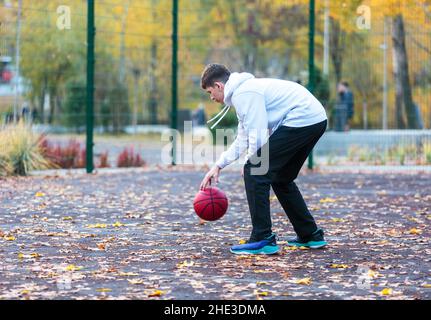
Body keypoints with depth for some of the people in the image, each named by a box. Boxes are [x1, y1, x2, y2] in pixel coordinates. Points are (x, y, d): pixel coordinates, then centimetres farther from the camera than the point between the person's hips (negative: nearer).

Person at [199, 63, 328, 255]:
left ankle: (262, 240, -8)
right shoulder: (243, 90, 24)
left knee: (254, 174, -8)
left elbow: (257, 135, -15)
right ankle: (310, 236, 27)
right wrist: (218, 165, 25)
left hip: (301, 120, -11)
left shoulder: (243, 93, -10)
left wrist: (250, 163, 0)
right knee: (281, 179, 23)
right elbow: (243, 140, 30)